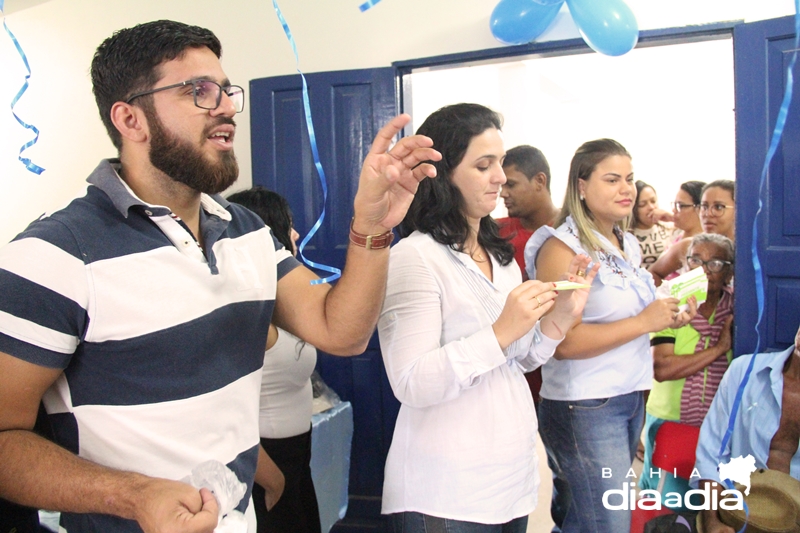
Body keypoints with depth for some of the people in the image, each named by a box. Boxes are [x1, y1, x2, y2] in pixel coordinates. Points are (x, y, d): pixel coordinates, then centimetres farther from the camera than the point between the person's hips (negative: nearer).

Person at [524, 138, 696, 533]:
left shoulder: (628, 244, 11)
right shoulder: (561, 248, -15)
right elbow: (562, 341, -24)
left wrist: (668, 317, 6)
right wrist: (644, 322, -21)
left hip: (631, 396, 8)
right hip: (585, 408, -8)